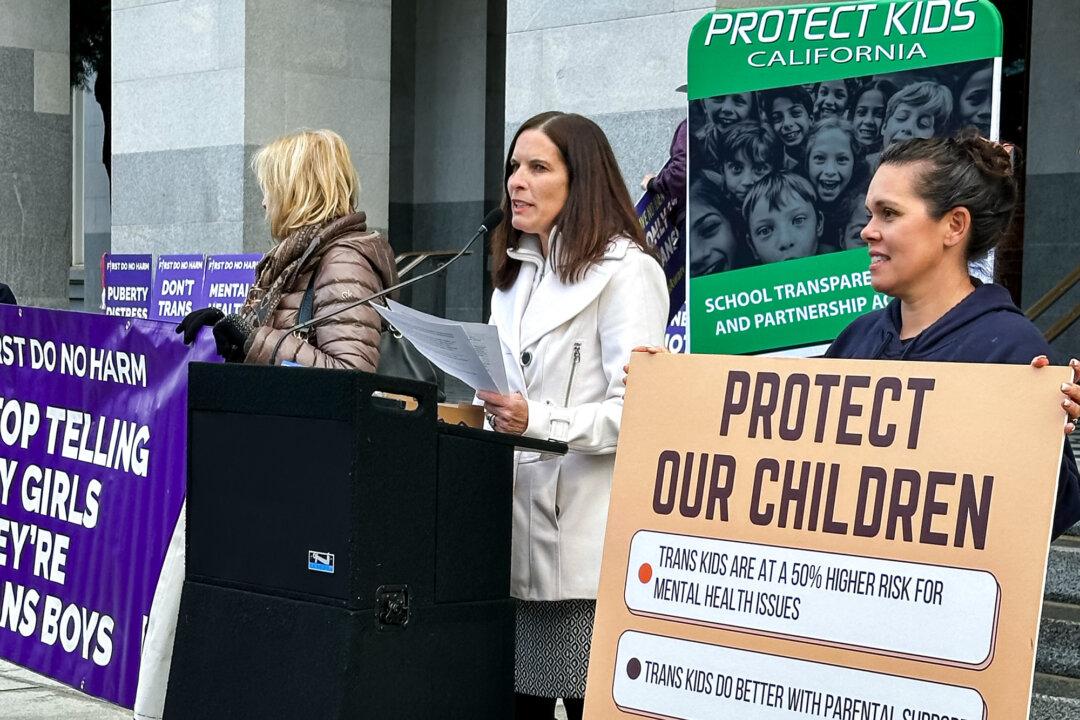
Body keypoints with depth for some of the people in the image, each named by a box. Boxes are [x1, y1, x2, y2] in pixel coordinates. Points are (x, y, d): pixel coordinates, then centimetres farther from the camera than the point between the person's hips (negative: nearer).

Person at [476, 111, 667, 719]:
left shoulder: (626, 270, -6)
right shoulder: (517, 271, 20)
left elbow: (636, 408, -16)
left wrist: (538, 421, -28)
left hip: (584, 530, -8)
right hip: (519, 520, 8)